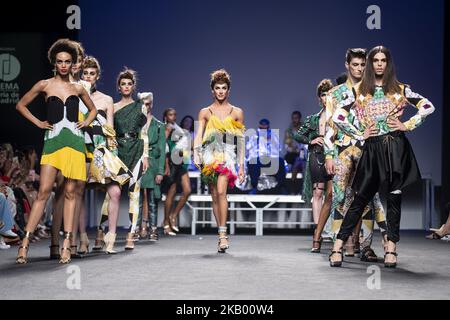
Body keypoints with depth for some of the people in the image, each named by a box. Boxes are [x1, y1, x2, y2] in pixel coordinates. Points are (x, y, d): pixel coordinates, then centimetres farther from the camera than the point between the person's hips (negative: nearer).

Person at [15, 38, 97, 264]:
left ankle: (66, 245, 3)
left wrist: (85, 123, 10)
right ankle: (25, 243, -8)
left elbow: (93, 109, 27)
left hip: (74, 141, 2)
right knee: (44, 192, -9)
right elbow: (21, 105, 12)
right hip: (52, 141, -2)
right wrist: (38, 123, 4)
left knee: (70, 193, 1)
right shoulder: (45, 85, 5)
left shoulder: (77, 88, 12)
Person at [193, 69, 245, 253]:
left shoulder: (237, 112, 12)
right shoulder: (205, 112, 13)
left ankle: (223, 234, -21)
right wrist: (196, 153, -12)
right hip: (210, 155, 2)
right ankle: (222, 235, 11)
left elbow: (241, 141, 11)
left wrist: (241, 165, 6)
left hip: (228, 154, -2)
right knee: (215, 196, 3)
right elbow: (198, 135, 6)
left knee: (221, 191, -21)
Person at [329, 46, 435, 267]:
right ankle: (338, 246, 0)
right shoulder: (359, 91, 7)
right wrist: (359, 134, 0)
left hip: (396, 147, 1)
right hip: (372, 148, -1)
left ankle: (391, 249, 8)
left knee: (394, 197, 2)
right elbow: (338, 117, 4)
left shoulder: (399, 89, 8)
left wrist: (408, 125, -1)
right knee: (361, 198, -3)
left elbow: (428, 106, 7)